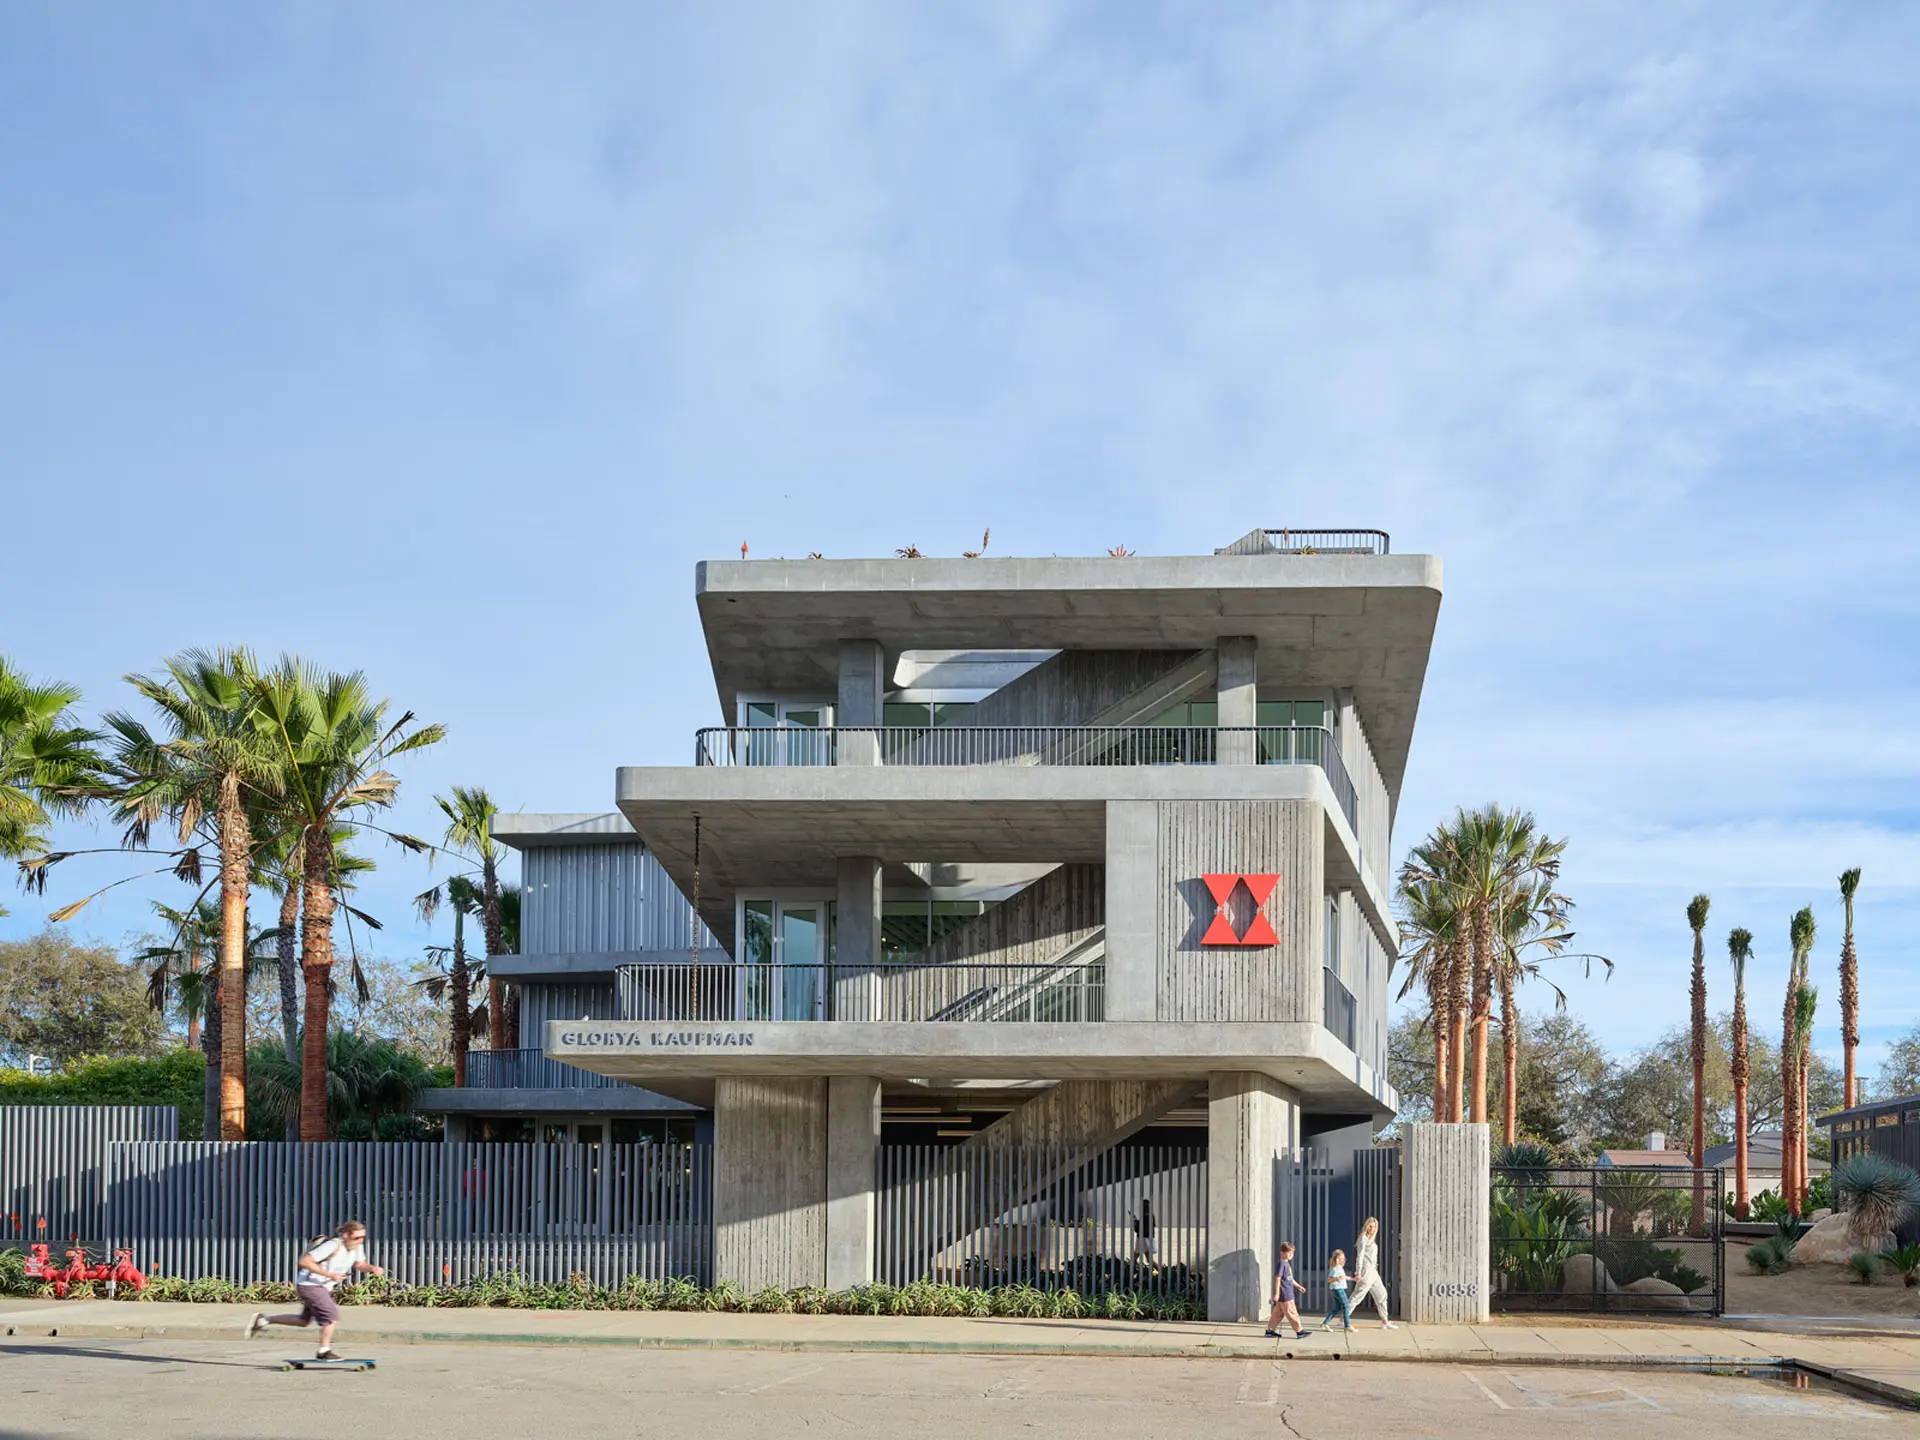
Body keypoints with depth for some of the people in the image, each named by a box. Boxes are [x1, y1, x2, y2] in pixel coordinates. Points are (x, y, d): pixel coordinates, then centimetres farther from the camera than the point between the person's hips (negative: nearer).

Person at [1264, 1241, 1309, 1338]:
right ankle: (1300, 1331, 0)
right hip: (1284, 1294, -10)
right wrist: (1276, 1293, -21)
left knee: (1278, 1313, 13)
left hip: (1288, 1293, 10)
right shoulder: (1282, 1264, -15)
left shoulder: (1287, 1264, 15)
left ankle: (1270, 1330, 18)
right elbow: (1277, 1279, -19)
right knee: (1291, 1312, -4)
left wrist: (1298, 1286, 29)